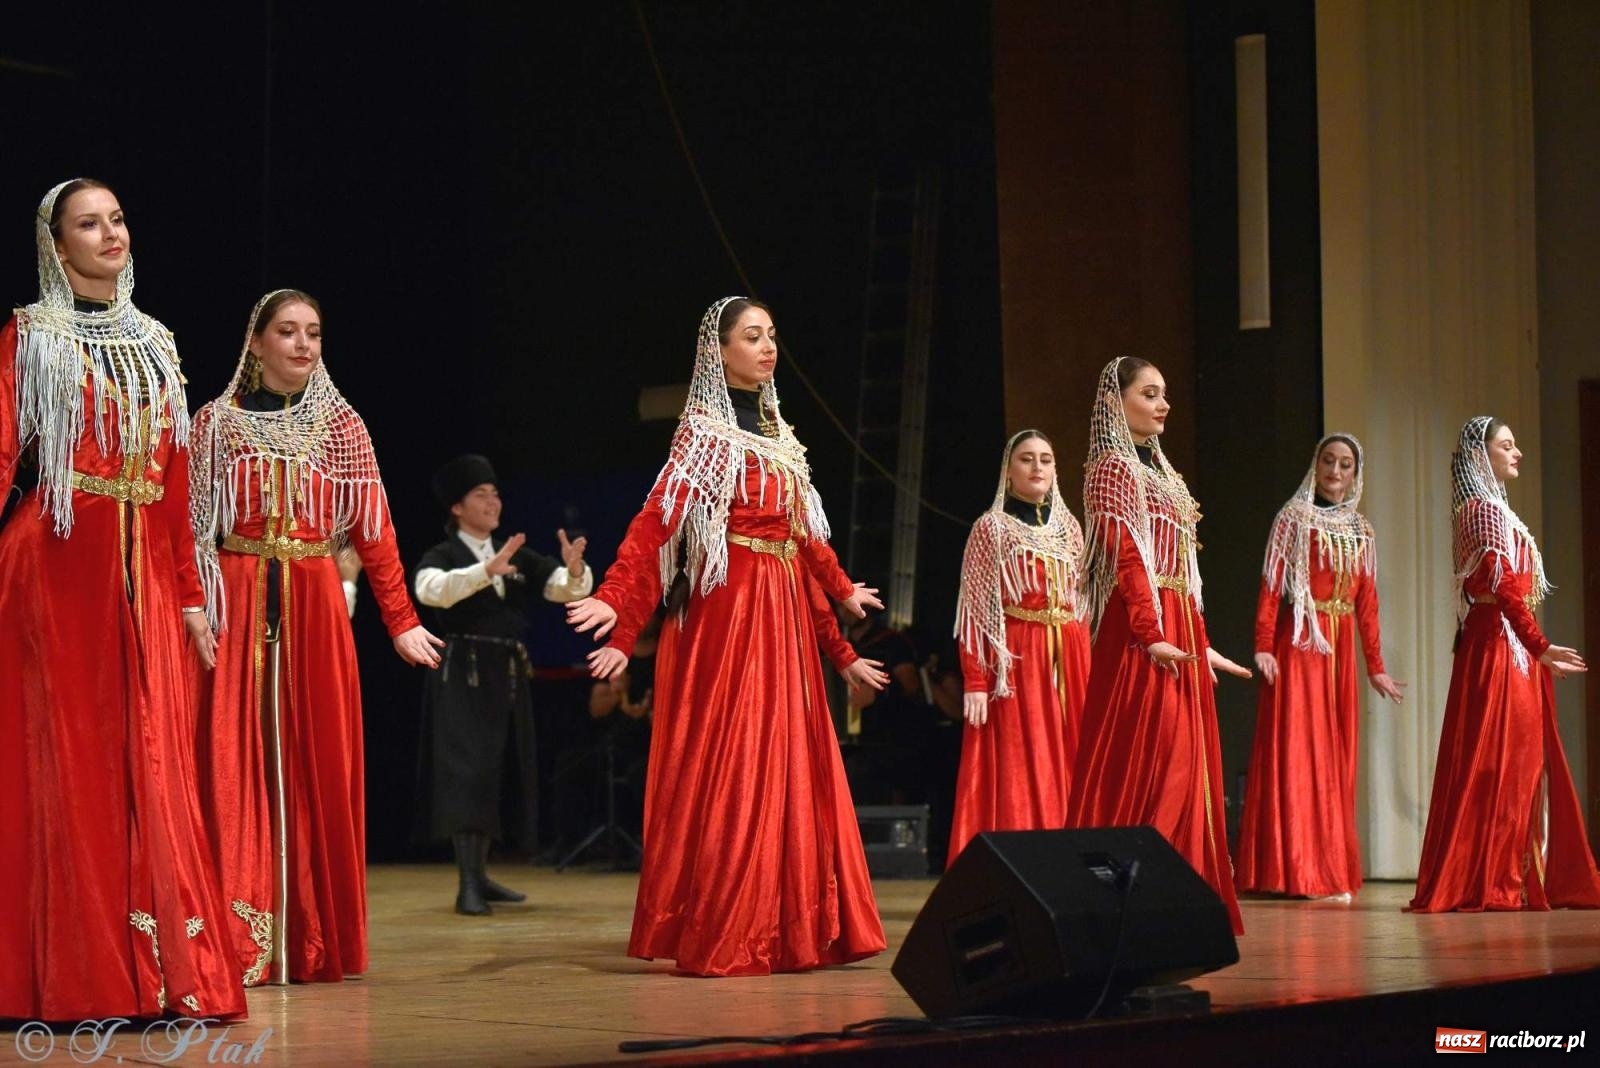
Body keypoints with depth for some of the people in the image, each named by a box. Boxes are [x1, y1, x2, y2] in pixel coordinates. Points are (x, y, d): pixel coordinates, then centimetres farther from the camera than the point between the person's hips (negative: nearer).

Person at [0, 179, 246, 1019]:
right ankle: (72, 978, 1)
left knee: (151, 766, 3)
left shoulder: (154, 344, 17)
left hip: (144, 573, 5)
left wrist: (189, 593, 13)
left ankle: (162, 971, 7)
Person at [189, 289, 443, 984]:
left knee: (318, 763, 0)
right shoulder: (217, 422, 7)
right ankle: (238, 945, -3)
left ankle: (313, 941, 7)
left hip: (316, 609, 1)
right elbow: (189, 525, 2)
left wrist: (401, 620, -1)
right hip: (235, 608, -1)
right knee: (235, 763, -5)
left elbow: (374, 529, 4)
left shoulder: (341, 425, 9)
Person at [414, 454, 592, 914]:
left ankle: (480, 875, 19)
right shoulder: (442, 556, -1)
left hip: (509, 674, 6)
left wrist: (574, 568, -19)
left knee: (497, 773, 9)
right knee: (466, 772, -11)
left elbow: (568, 590, 5)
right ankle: (467, 885, -14)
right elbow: (431, 589, -24)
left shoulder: (518, 557, 14)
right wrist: (488, 570, -38)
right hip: (463, 673, -6)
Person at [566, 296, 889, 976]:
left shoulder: (777, 434, 16)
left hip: (787, 615, 8)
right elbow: (657, 521, -18)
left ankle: (796, 928, 14)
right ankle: (720, 938, -4)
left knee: (794, 764, 8)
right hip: (730, 611, -8)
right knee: (730, 769, -7)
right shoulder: (704, 430, -6)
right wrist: (615, 602, -31)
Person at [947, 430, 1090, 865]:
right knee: (1016, 771, -8)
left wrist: (1085, 672, 9)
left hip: (1067, 661, 5)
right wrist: (975, 682, -14)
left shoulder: (1069, 527, 15)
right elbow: (974, 609, -5)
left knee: (1066, 768, 1)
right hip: (1013, 662, -5)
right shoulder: (991, 527, 1)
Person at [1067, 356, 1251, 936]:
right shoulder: (1113, 467, -6)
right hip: (1141, 635, -9)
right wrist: (1153, 636, -26)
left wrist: (1202, 645, 18)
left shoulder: (1158, 470, 20)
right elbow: (1126, 560, -17)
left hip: (1180, 636, 9)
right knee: (1142, 765, -10)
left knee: (1183, 768, 8)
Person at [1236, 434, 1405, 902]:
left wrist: (1375, 666, 12)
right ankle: (1300, 873, -7)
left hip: (1340, 651, 5)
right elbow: (1270, 585, -8)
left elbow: (1367, 601, 14)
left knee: (1336, 758, 6)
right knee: (1297, 749, -7)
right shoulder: (1294, 517, -1)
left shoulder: (1361, 531, 14)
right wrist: (1263, 646, -19)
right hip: (1299, 644, -5)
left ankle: (1332, 871, 10)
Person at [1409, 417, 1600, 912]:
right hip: (1499, 646, -10)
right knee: (1498, 762, -9)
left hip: (1510, 648, 10)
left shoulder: (1491, 509, 19)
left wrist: (1536, 648, 14)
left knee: (1524, 762, 10)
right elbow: (1504, 587, -20)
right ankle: (1488, 883, -8)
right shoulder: (1484, 509, -11)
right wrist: (1540, 645, -23)